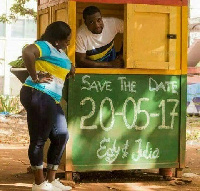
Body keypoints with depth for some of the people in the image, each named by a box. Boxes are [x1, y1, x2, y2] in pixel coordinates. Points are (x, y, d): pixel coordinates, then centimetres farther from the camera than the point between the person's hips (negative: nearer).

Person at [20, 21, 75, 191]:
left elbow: (65, 65, 37)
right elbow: (27, 53, -32)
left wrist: (70, 67, 13)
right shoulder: (45, 46, -11)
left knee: (61, 137, 12)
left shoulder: (59, 50, 19)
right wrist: (35, 77, -24)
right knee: (39, 139, -3)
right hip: (39, 96, -11)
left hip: (52, 100, 11)